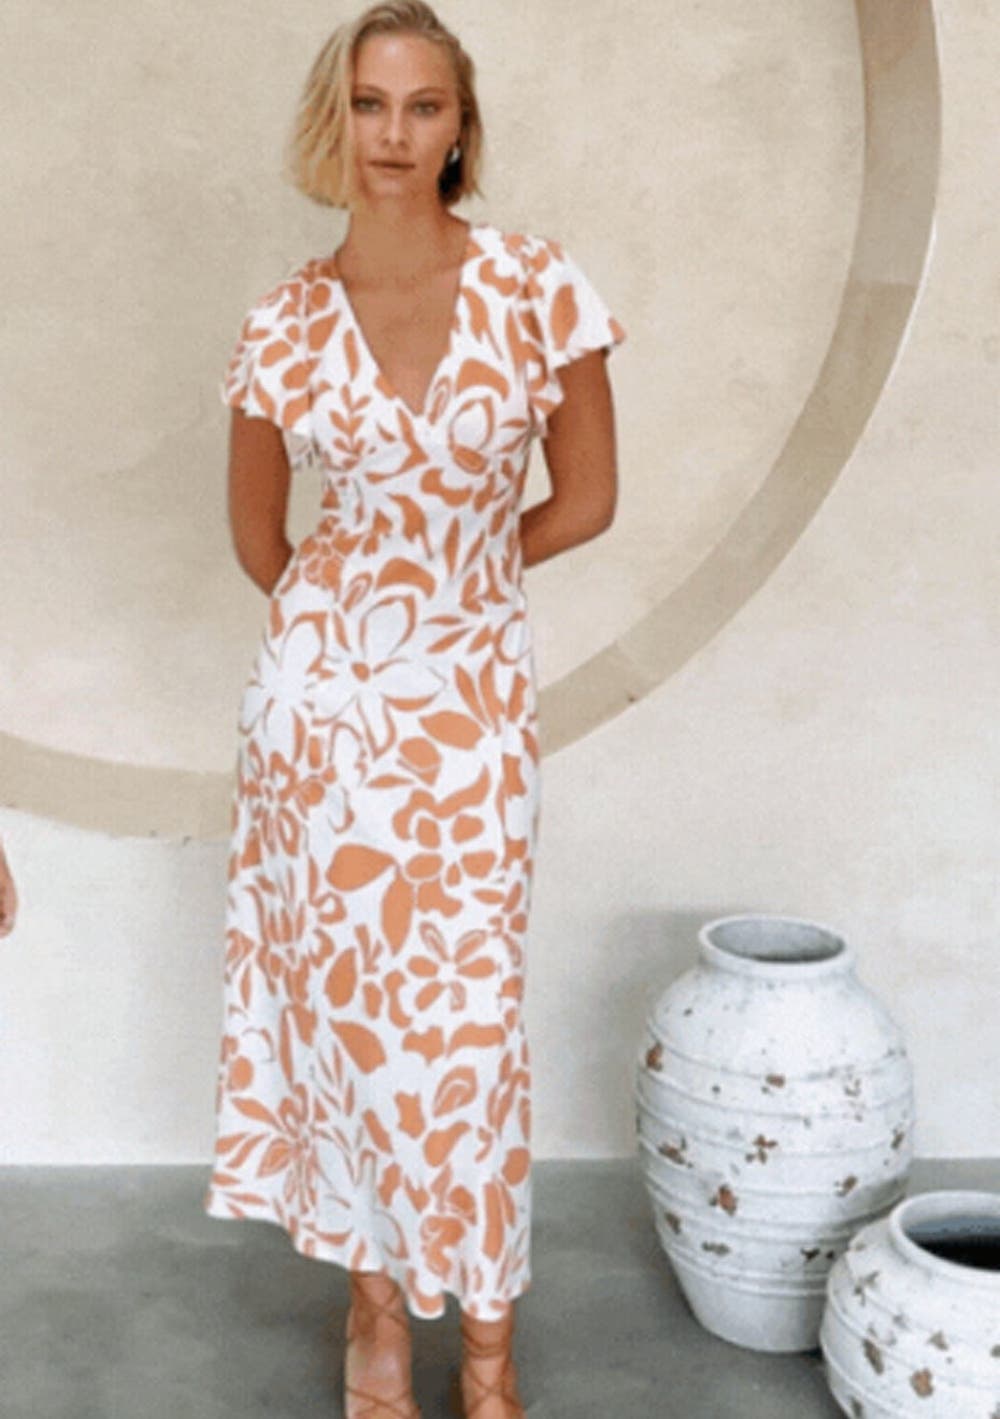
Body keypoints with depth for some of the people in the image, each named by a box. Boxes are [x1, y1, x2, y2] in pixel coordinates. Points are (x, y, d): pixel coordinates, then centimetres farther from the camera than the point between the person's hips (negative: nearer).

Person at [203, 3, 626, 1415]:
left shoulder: (539, 289, -7)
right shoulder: (286, 323, -2)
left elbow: (588, 501, 1)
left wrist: (445, 573, 6)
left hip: (473, 699, -1)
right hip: (324, 692, 2)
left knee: (467, 1016, 2)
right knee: (341, 993, 10)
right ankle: (376, 1297, 30)